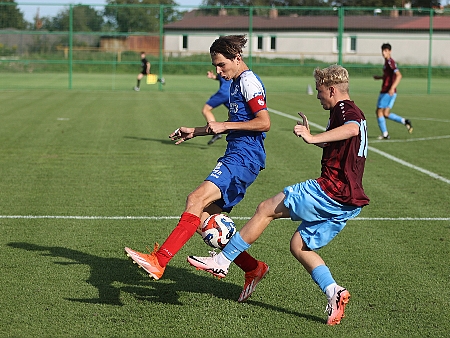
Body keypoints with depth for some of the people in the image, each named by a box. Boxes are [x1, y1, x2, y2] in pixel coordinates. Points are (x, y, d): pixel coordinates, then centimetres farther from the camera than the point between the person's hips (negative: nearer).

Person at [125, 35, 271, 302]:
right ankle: (254, 269, 14)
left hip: (244, 159, -11)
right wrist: (195, 132, 28)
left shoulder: (249, 82, -8)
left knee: (197, 199, -26)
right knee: (206, 221, 5)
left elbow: (264, 122, -18)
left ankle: (159, 261, -36)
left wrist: (224, 125, -14)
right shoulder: (236, 83, 22)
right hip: (235, 158, 11)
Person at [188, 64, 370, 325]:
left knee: (266, 209, -3)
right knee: (299, 246, 13)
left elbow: (352, 129, -35)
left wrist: (313, 138, -40)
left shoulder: (344, 108, -9)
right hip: (351, 202, 10)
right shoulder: (353, 113, 22)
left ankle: (222, 261, 2)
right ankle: (334, 292, -4)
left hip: (332, 190, -10)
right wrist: (314, 139, 40)